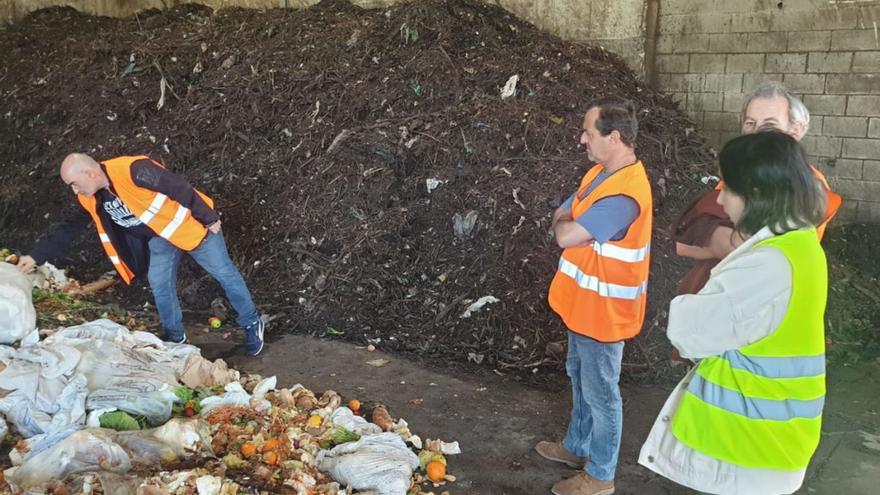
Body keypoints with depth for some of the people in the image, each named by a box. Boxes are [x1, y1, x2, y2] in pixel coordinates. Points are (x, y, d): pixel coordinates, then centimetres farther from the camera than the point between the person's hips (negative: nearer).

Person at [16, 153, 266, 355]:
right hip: (160, 238, 7)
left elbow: (180, 189, -28)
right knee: (159, 284, 4)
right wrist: (36, 256, -3)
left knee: (225, 273, 4)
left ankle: (252, 324, 20)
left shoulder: (133, 171, -33)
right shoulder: (91, 200, -6)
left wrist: (209, 218, -21)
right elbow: (68, 229, 3)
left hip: (190, 224, -7)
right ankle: (175, 337, 26)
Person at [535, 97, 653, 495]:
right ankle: (577, 447, 43)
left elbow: (565, 235, -29)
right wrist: (571, 224, -12)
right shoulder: (600, 172, 4)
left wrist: (565, 223, -7)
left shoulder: (624, 194, -30)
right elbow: (562, 216, 9)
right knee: (580, 378, 24)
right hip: (583, 302, 10)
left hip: (603, 310, -10)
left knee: (600, 393, 6)